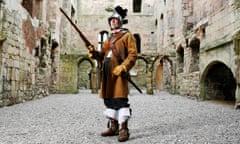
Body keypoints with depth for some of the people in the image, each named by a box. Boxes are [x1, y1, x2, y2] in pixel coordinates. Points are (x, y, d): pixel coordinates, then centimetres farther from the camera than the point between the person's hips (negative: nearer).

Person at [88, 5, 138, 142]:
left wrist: (123, 67, -20)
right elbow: (103, 55, 22)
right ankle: (114, 127, 19)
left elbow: (133, 55, -7)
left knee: (120, 99, -12)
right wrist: (94, 53, 1)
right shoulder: (109, 39, 25)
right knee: (109, 100, 9)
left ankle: (124, 129, -8)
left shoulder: (127, 35, 4)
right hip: (107, 73, 8)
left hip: (119, 73, -8)